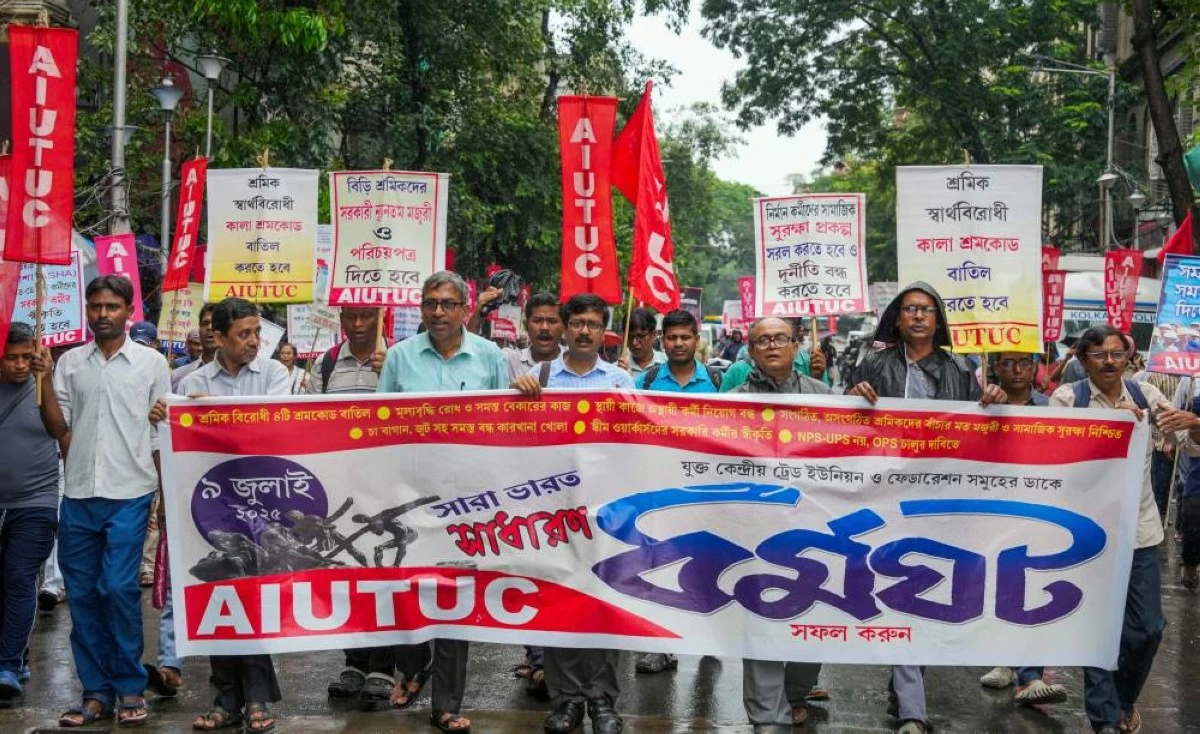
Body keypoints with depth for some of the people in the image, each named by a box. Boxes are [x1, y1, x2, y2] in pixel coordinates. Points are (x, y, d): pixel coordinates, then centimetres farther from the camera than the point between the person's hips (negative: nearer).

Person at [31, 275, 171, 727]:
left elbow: (163, 434, 5)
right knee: (82, 594, 5)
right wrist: (44, 382, -6)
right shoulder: (71, 362, 8)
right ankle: (97, 692, 15)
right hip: (78, 496, 3)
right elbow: (58, 429, 8)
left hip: (128, 496, -3)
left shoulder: (151, 363, 2)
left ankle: (130, 689, 5)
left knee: (119, 588, -9)